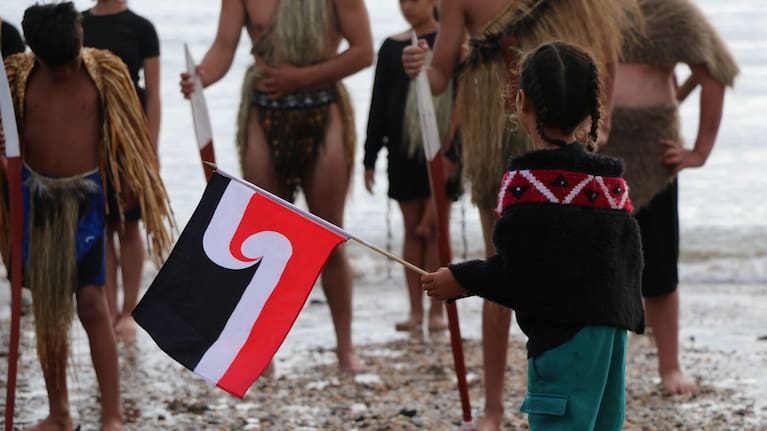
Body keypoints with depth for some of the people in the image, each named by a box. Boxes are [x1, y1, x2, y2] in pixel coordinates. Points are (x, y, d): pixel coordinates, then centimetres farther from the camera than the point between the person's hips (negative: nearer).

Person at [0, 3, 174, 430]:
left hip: (85, 194, -3)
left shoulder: (105, 73, -6)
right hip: (36, 192, 3)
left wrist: (130, 186, 4)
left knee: (92, 302, -10)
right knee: (46, 307, 9)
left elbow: (126, 132, 3)